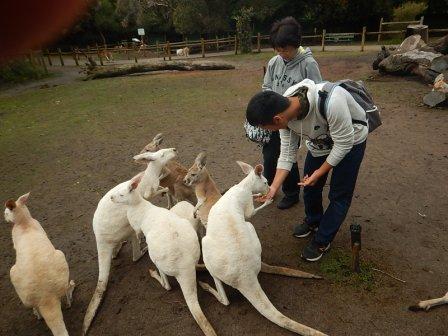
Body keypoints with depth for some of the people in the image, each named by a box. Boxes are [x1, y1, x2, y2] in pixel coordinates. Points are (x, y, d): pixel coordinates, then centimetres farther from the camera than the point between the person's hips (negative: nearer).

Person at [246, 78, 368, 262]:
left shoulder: (329, 102, -44)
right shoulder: (284, 111, -24)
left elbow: (344, 143, -30)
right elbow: (287, 154, -15)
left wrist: (319, 172, -21)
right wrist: (273, 188, -20)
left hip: (351, 141, -5)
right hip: (320, 142, 5)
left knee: (339, 195, 1)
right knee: (310, 185, 13)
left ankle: (322, 241, 20)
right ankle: (313, 221, 41)